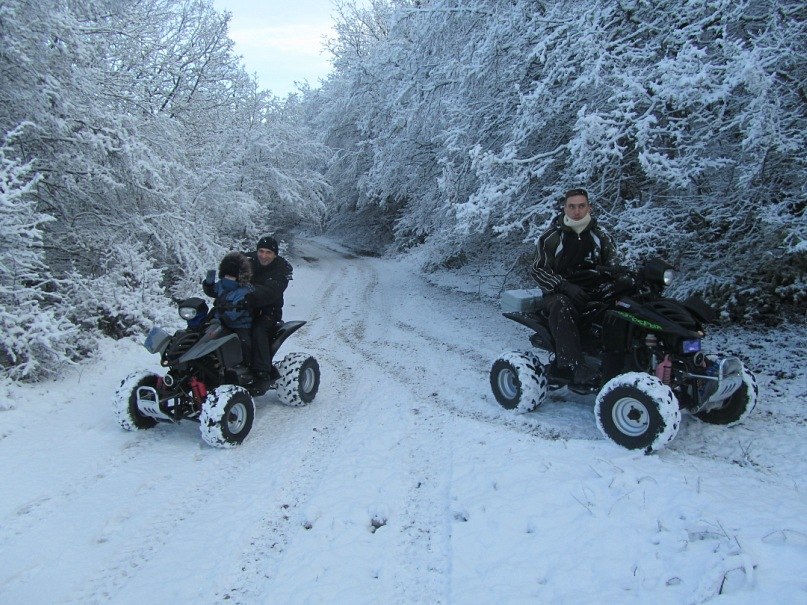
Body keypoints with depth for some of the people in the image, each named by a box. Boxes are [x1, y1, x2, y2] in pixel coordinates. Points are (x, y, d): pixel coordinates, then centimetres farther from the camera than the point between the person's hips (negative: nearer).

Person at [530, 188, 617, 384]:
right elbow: (538, 270, -2)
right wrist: (565, 286, -17)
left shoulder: (600, 236, 12)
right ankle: (575, 365, -46)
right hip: (559, 293, -3)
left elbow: (613, 267, 18)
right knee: (563, 307, -38)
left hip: (594, 291, 3)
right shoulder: (551, 237, 2)